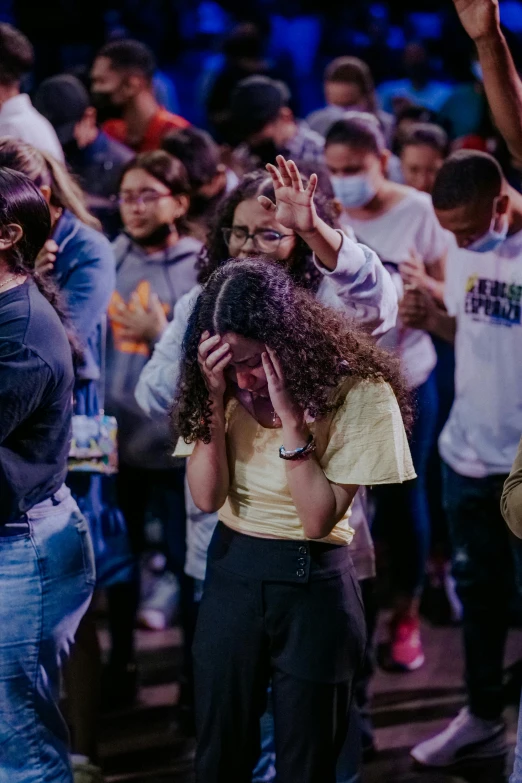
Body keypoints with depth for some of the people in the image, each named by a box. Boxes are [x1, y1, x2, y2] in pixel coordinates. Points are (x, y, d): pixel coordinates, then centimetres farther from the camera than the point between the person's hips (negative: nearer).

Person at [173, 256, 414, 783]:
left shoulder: (358, 391, -18)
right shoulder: (225, 387, -5)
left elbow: (318, 519, -19)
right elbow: (206, 498, -10)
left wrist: (291, 419, -27)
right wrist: (215, 399, -20)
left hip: (314, 585, -3)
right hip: (231, 574, 4)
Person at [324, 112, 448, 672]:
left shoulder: (419, 212, -9)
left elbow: (453, 295, -7)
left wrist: (424, 284, -27)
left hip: (404, 378, -2)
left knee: (403, 495, 7)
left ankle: (406, 613, 23)